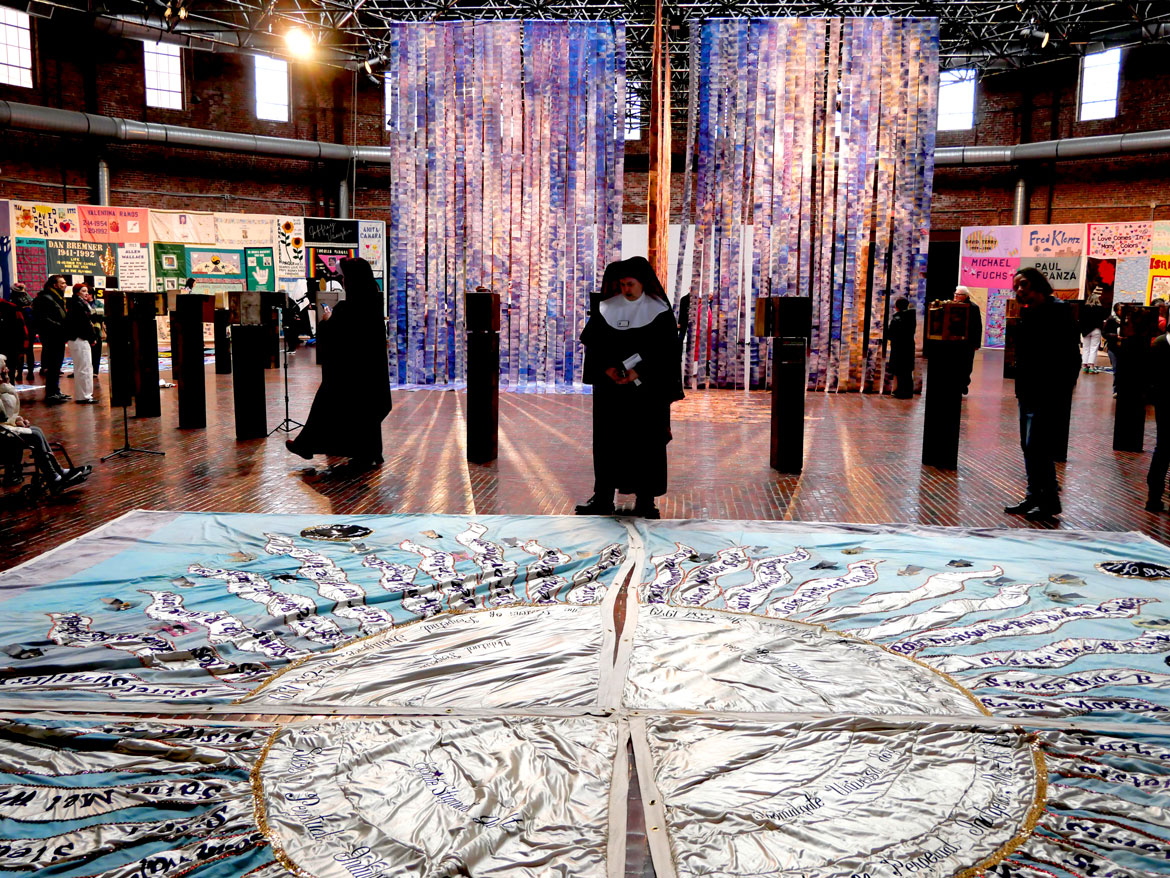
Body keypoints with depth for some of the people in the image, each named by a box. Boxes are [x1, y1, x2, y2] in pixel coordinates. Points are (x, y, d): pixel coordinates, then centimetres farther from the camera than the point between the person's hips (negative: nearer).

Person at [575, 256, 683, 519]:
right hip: (610, 389, 3)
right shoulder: (608, 308, 4)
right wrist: (606, 367, -11)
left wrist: (639, 372, -16)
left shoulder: (659, 311, -4)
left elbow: (668, 350, -7)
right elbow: (592, 342, 6)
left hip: (647, 388, -3)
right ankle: (603, 498, 13)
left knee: (647, 441, 1)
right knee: (607, 440, 4)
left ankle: (645, 501, 10)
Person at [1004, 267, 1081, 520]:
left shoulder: (1057, 311, -12)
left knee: (1037, 448, -7)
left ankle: (1050, 501, 5)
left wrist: (1061, 392, -18)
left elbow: (1071, 356, -15)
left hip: (1046, 395, -9)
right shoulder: (1027, 313, 13)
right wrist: (1020, 387, 14)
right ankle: (1034, 497, 23)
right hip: (1028, 393, 9)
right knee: (1029, 447, 13)